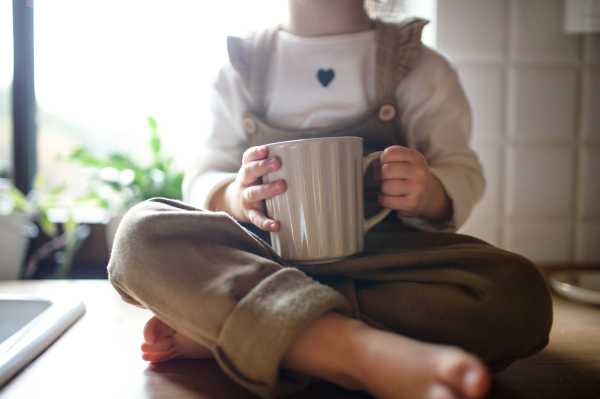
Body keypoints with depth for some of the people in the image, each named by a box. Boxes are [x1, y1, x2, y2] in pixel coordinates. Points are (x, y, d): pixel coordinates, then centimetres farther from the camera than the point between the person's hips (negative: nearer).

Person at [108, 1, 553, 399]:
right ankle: (365, 351, -42)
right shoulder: (241, 66, 12)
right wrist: (233, 196, -17)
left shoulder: (421, 66, 10)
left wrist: (429, 194, -20)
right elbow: (204, 173, 8)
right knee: (141, 232, -24)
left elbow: (463, 173, 6)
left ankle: (213, 329, -28)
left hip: (380, 250, 1)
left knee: (518, 293, -28)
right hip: (262, 252, 1)